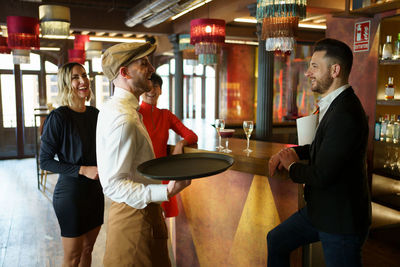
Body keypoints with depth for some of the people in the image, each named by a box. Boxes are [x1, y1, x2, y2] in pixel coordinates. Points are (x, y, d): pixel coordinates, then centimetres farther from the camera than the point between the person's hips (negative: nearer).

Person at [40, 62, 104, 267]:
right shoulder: (59, 117, -15)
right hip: (70, 192, -6)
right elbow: (45, 161, -14)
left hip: (95, 190, 6)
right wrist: (82, 170, -20)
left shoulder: (94, 114, 4)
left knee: (87, 249, 19)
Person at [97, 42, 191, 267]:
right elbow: (113, 185, -26)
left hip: (134, 209, 10)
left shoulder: (115, 108, 9)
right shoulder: (124, 119, -25)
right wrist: (165, 192, -35)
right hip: (136, 214, -10)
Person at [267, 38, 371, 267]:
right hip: (322, 208, 10)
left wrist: (292, 166, -8)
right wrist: (293, 151, 2)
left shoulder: (346, 115, -29)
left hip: (340, 221, -10)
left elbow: (321, 176, -28)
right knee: (276, 241, 21)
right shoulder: (336, 104, 4)